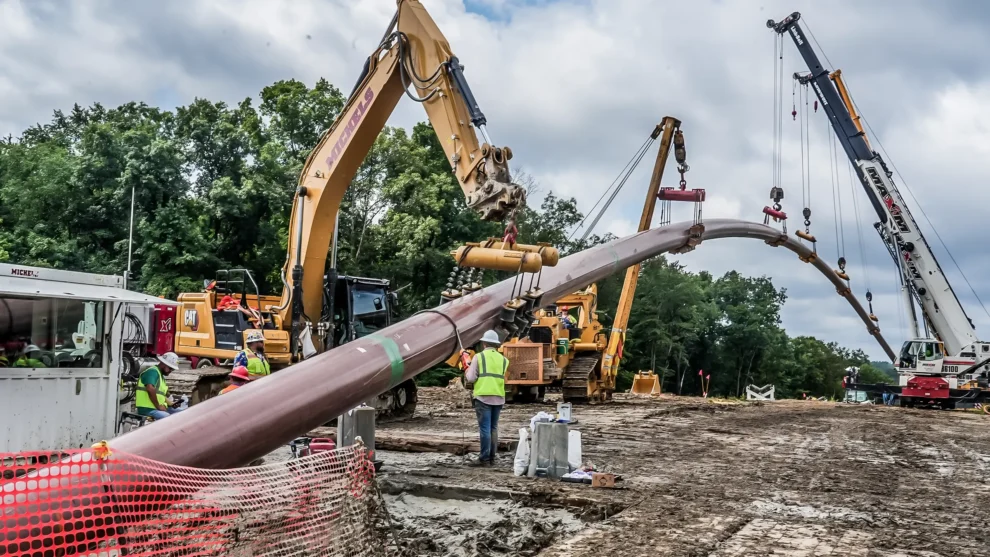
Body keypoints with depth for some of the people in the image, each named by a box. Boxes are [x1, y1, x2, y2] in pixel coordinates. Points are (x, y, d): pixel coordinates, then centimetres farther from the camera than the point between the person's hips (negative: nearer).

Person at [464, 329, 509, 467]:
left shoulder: (479, 357, -2)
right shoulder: (503, 359, 12)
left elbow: (470, 379, -5)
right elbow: (504, 379, 8)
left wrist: (466, 375, 15)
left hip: (483, 397, -5)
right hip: (498, 398, 5)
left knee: (484, 428, -4)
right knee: (493, 428, 12)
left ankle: (484, 459, -4)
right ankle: (492, 457, 14)